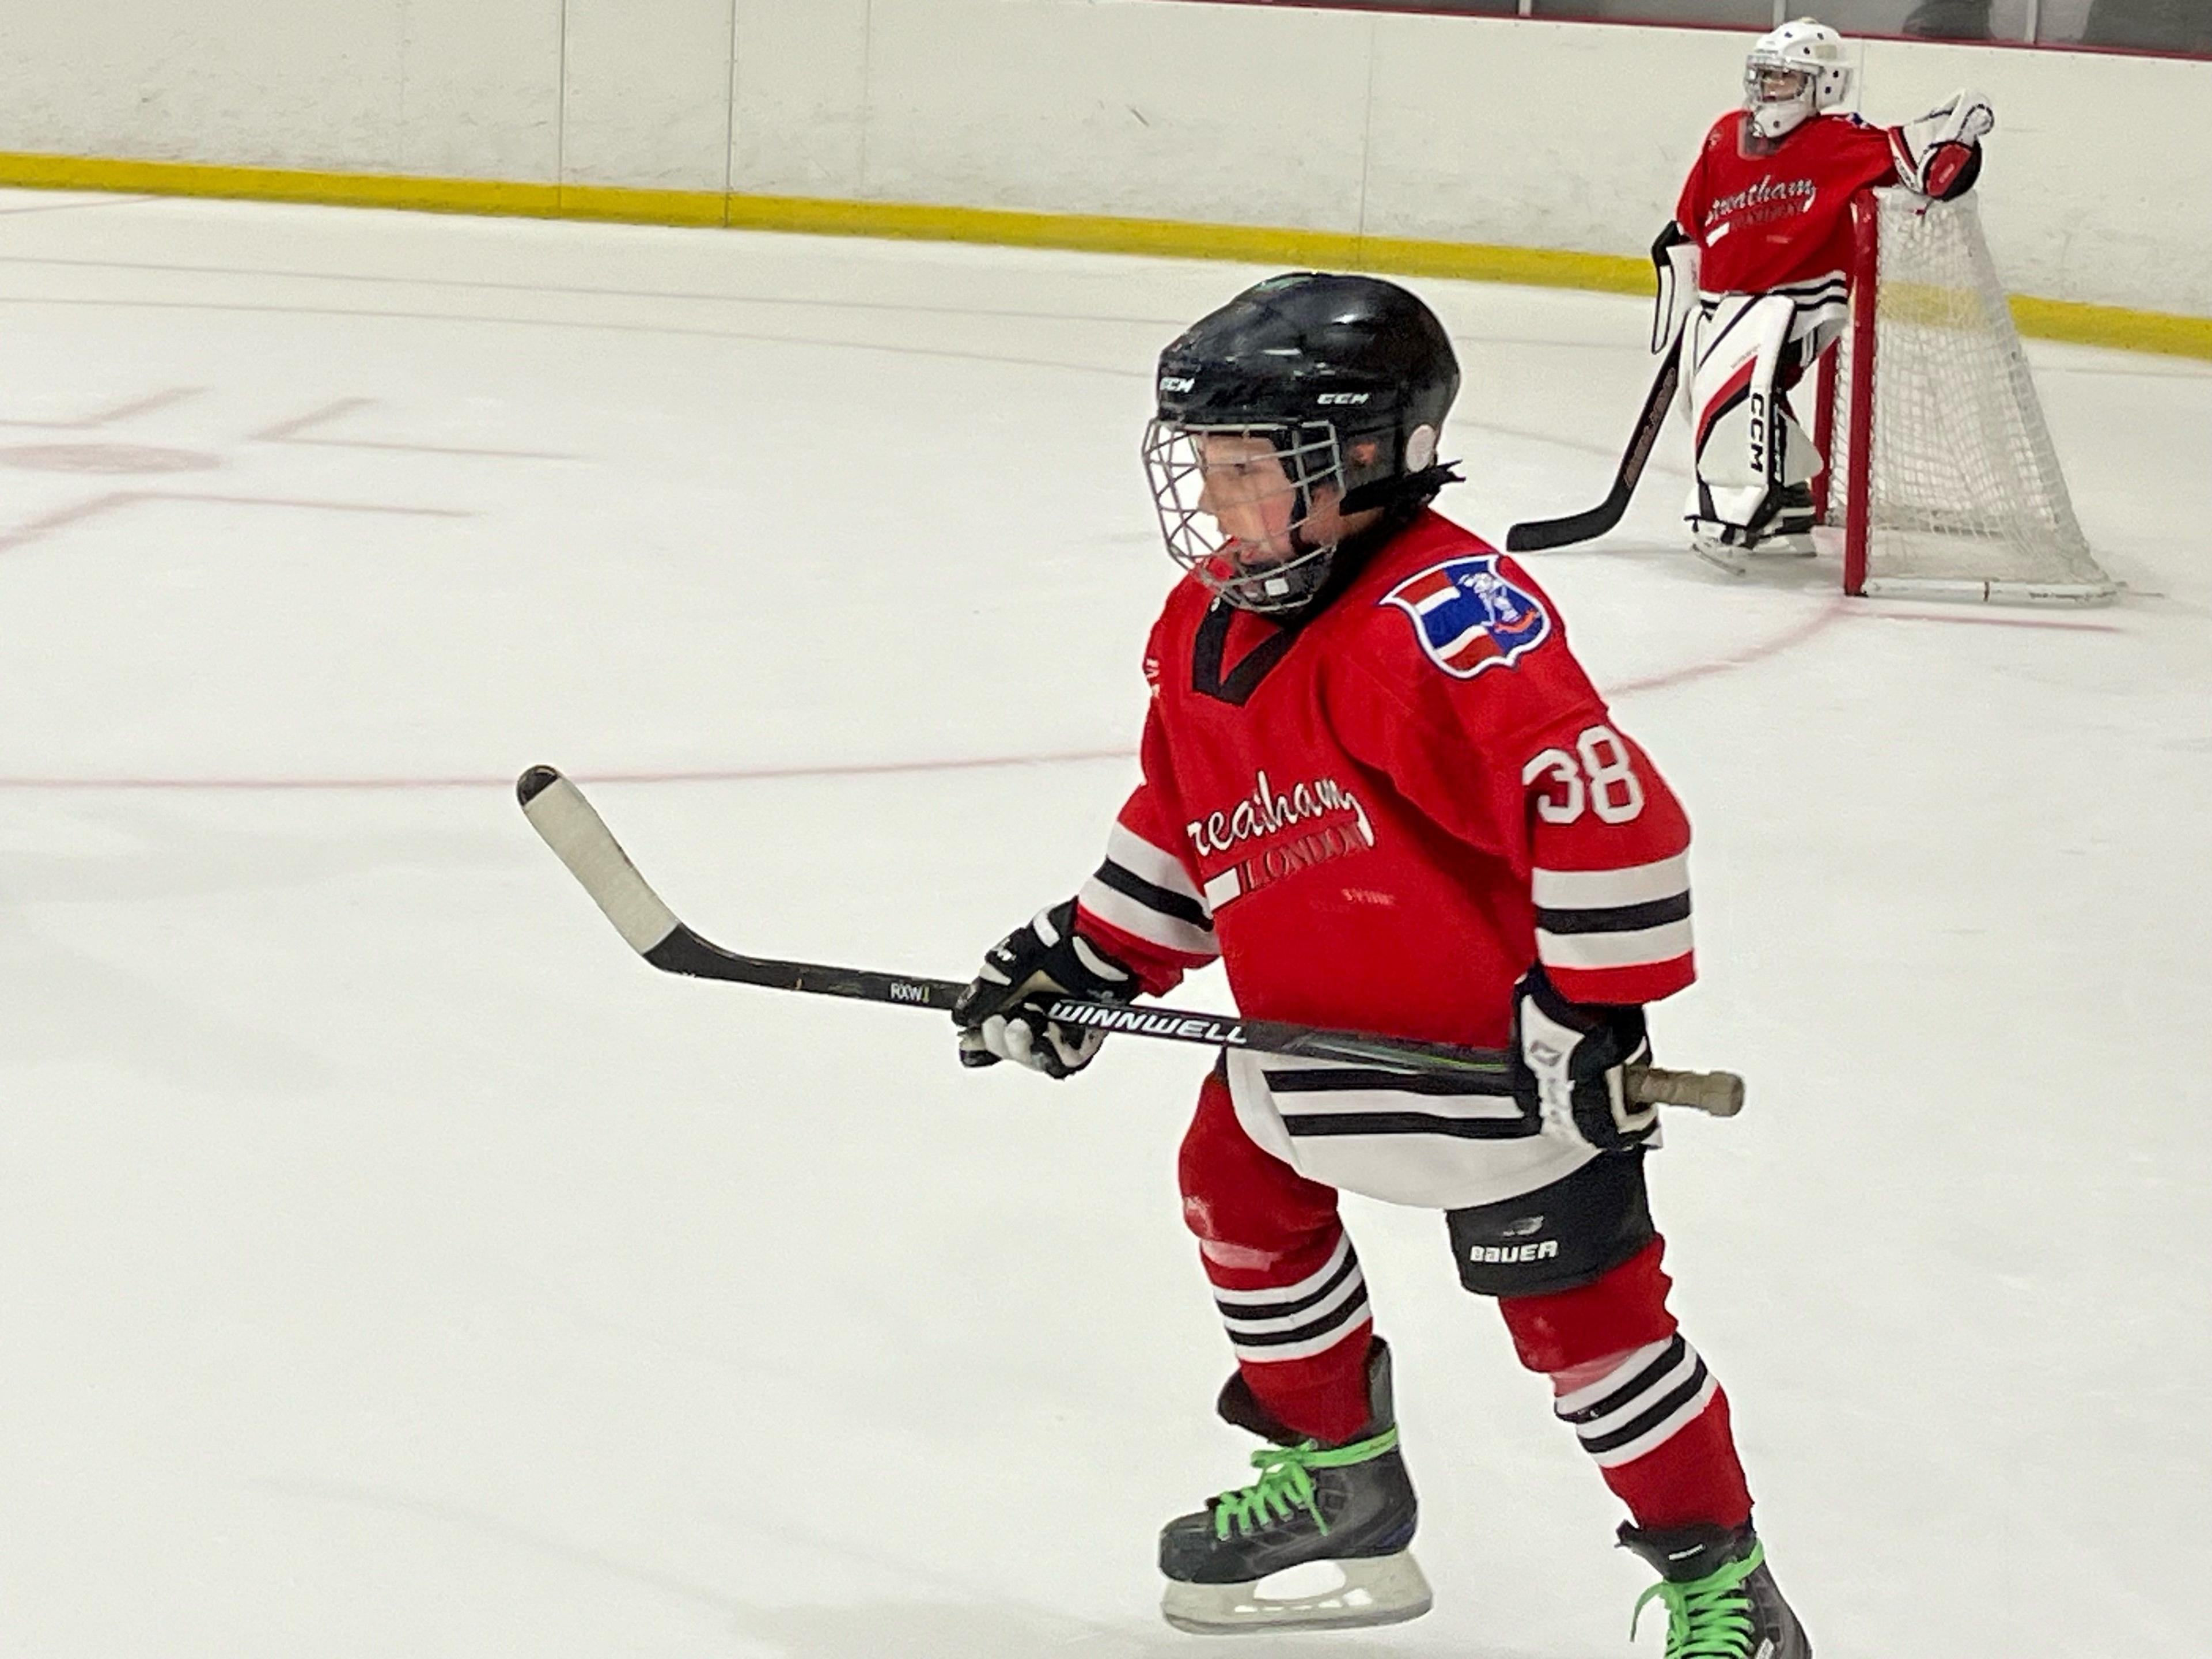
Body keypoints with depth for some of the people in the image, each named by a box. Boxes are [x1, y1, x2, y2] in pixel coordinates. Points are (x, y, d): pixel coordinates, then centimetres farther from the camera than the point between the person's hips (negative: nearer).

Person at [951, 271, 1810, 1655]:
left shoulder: (1438, 615, -28)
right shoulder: (1206, 626, 4)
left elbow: (1601, 795, -33)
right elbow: (1183, 816, 19)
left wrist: (1590, 1006, -30)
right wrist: (1090, 960, 12)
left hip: (1505, 1047, -9)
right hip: (1312, 1026, 9)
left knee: (1581, 1308, -5)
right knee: (1240, 1190, 22)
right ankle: (1337, 1466, 41)